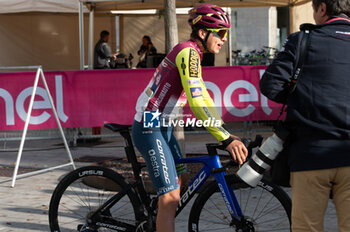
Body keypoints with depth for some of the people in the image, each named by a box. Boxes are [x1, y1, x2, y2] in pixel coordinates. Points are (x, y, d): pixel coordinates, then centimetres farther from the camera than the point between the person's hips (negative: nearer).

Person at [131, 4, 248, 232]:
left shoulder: (191, 54, 14)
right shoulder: (188, 52, -18)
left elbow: (204, 97, 20)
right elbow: (196, 103, -28)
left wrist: (226, 130, 12)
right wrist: (226, 139, -29)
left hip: (162, 127, 10)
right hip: (150, 128, -10)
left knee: (181, 181, 21)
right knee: (171, 197, -13)